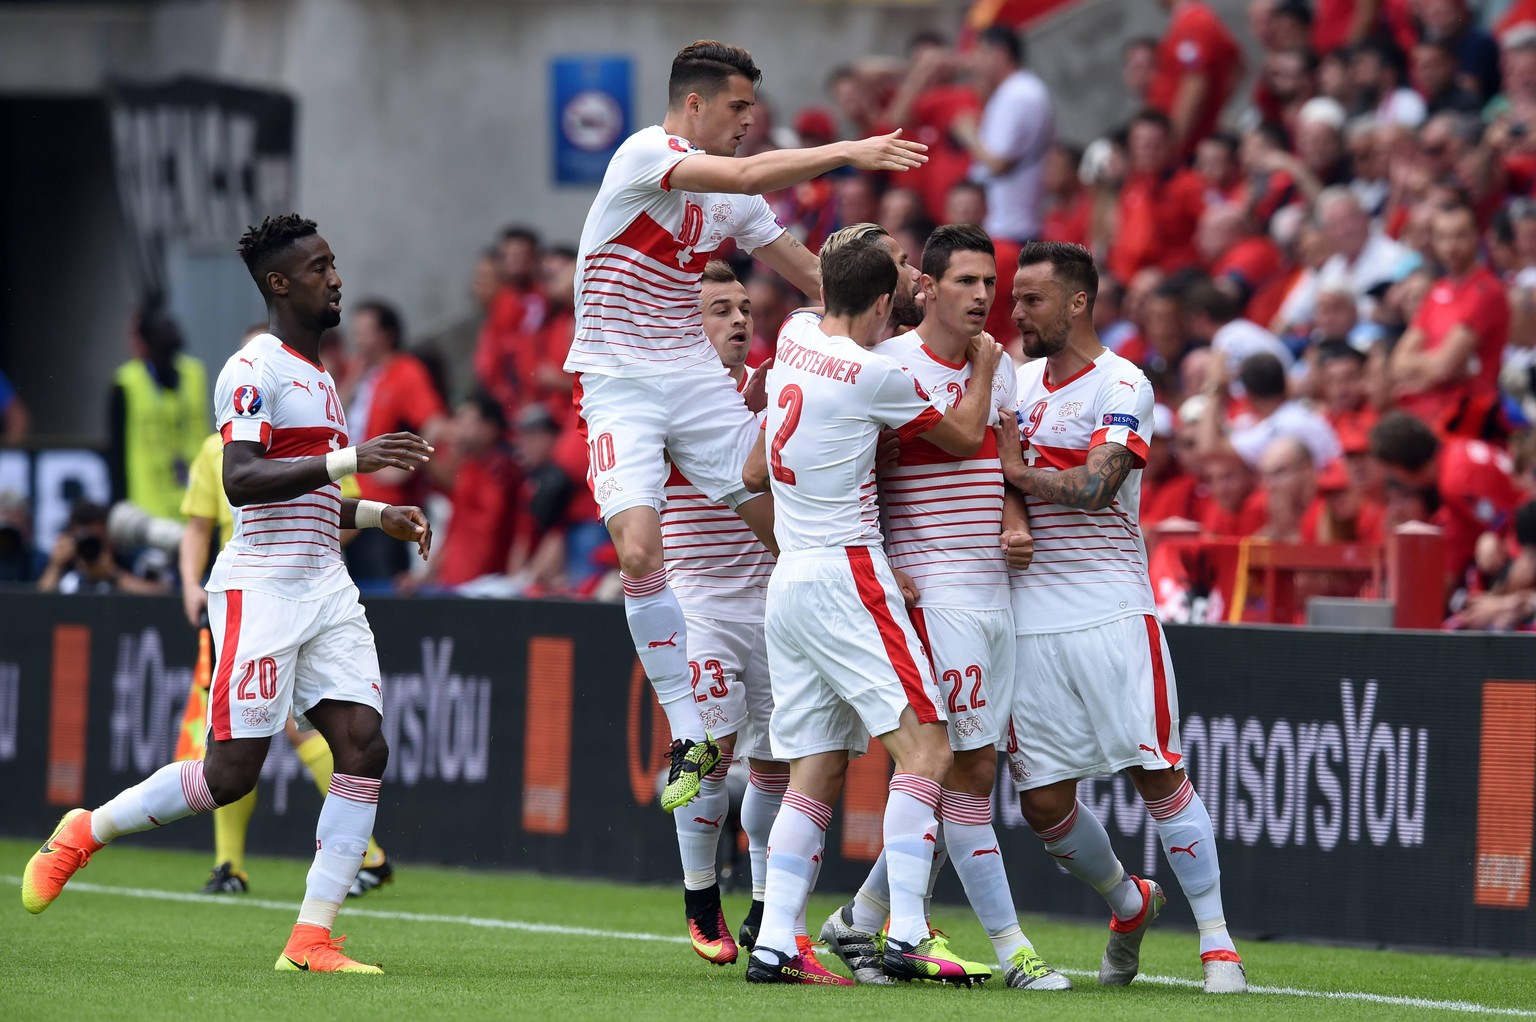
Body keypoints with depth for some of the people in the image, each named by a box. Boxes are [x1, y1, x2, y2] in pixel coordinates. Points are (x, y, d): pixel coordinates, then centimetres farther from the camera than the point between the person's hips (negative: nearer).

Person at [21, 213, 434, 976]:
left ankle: (312, 940, -8)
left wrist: (378, 515, 16)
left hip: (325, 589, 8)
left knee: (363, 746, -8)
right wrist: (351, 460, -28)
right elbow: (241, 481, -23)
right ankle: (83, 834, 14)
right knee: (232, 773, -8)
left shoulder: (317, 376, 20)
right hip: (260, 589, -8)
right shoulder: (254, 370, -10)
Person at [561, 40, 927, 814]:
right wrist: (847, 153, -26)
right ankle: (689, 736, -14)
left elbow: (808, 271, 19)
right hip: (618, 385, -7)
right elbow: (748, 176, -28)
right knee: (640, 550, -21)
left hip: (696, 375, 7)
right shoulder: (645, 154, -13)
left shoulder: (732, 197, 10)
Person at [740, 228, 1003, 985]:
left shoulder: (794, 336, 8)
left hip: (788, 578, 8)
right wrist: (985, 369, 19)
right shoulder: (872, 374, -12)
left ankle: (773, 945, 1)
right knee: (925, 747, -9)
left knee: (815, 774, 8)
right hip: (845, 576, -8)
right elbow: (966, 437, 2)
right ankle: (907, 937, -17)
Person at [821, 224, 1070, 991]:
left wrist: (1014, 529, 3)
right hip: (929, 591, -7)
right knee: (968, 770, -9)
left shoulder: (999, 367, 13)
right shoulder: (887, 365, -8)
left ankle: (861, 919, 22)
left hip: (996, 590, 7)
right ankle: (1011, 949, -7)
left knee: (959, 776, 9)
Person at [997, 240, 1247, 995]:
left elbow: (1096, 486, -18)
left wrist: (1018, 471, -8)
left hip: (1110, 612, -6)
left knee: (1157, 774, -10)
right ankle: (1129, 906, 27)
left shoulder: (1121, 387, -5)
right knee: (1042, 798, 2)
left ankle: (1217, 943, -3)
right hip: (1030, 615, 6)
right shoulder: (1018, 380, 16)